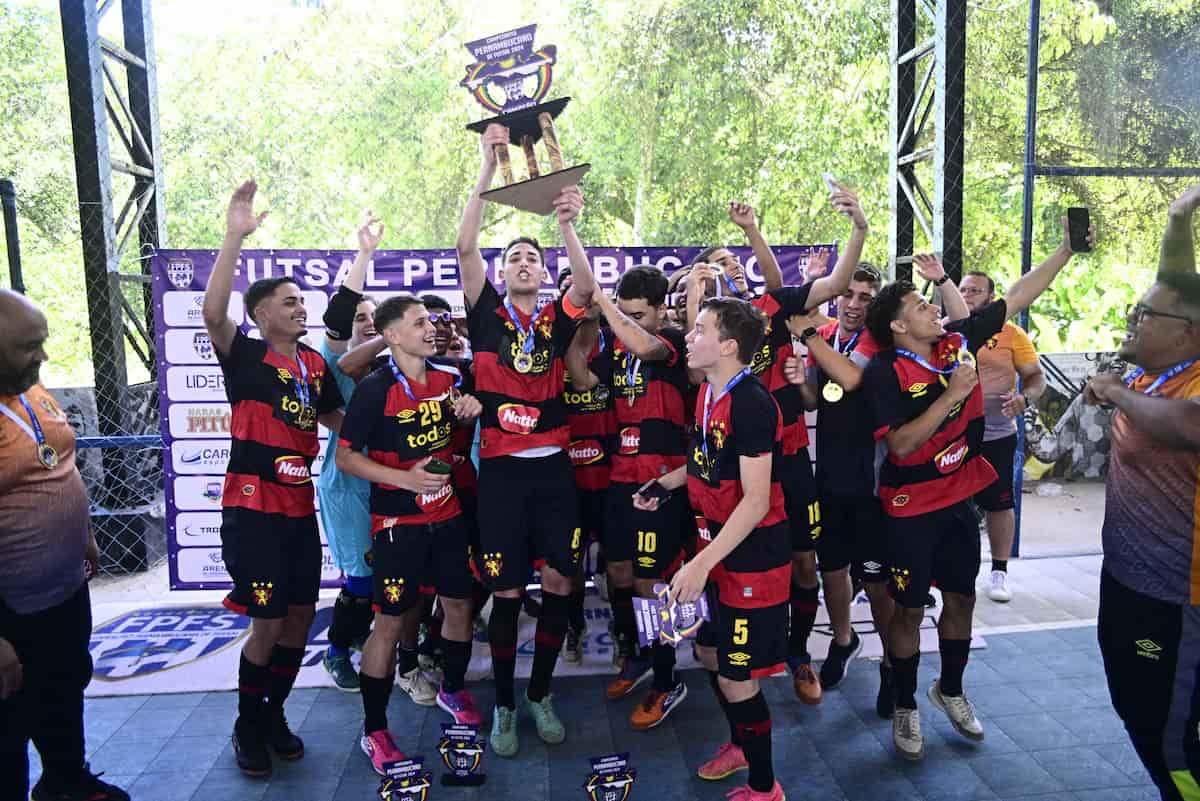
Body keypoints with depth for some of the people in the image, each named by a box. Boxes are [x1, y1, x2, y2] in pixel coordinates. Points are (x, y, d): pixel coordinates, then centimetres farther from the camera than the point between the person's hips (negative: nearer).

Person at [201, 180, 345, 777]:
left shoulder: (315, 362, 9)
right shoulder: (244, 355, -7)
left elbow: (337, 419, 21)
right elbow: (213, 311, -27)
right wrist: (235, 236, -33)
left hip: (300, 508, 6)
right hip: (253, 508, -6)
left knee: (301, 617, 12)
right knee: (268, 623, -2)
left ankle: (274, 715, 31)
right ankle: (247, 728, 21)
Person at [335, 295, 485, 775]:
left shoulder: (449, 378, 3)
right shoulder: (375, 388, -14)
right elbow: (345, 456, -13)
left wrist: (471, 411, -3)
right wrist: (405, 479, -23)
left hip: (447, 514, 6)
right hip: (397, 521, -6)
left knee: (459, 603, 14)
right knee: (391, 620, 1)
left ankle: (453, 690, 39)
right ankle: (373, 731, 17)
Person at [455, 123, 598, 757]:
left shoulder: (557, 320, 7)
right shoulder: (487, 314, 3)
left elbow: (587, 285, -13)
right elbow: (465, 246, -8)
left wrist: (566, 225, -24)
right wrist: (489, 167, -12)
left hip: (554, 467, 2)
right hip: (501, 468, -2)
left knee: (559, 585, 6)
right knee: (506, 593, 4)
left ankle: (541, 695, 26)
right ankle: (504, 706, 22)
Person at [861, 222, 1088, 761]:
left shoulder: (957, 340, -3)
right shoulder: (884, 372, -19)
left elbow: (1019, 296, 5)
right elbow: (900, 445, -25)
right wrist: (952, 394, -26)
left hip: (960, 498, 6)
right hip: (911, 508, -6)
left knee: (961, 597, 18)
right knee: (910, 608, 7)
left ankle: (951, 690, 39)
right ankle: (905, 706, 26)